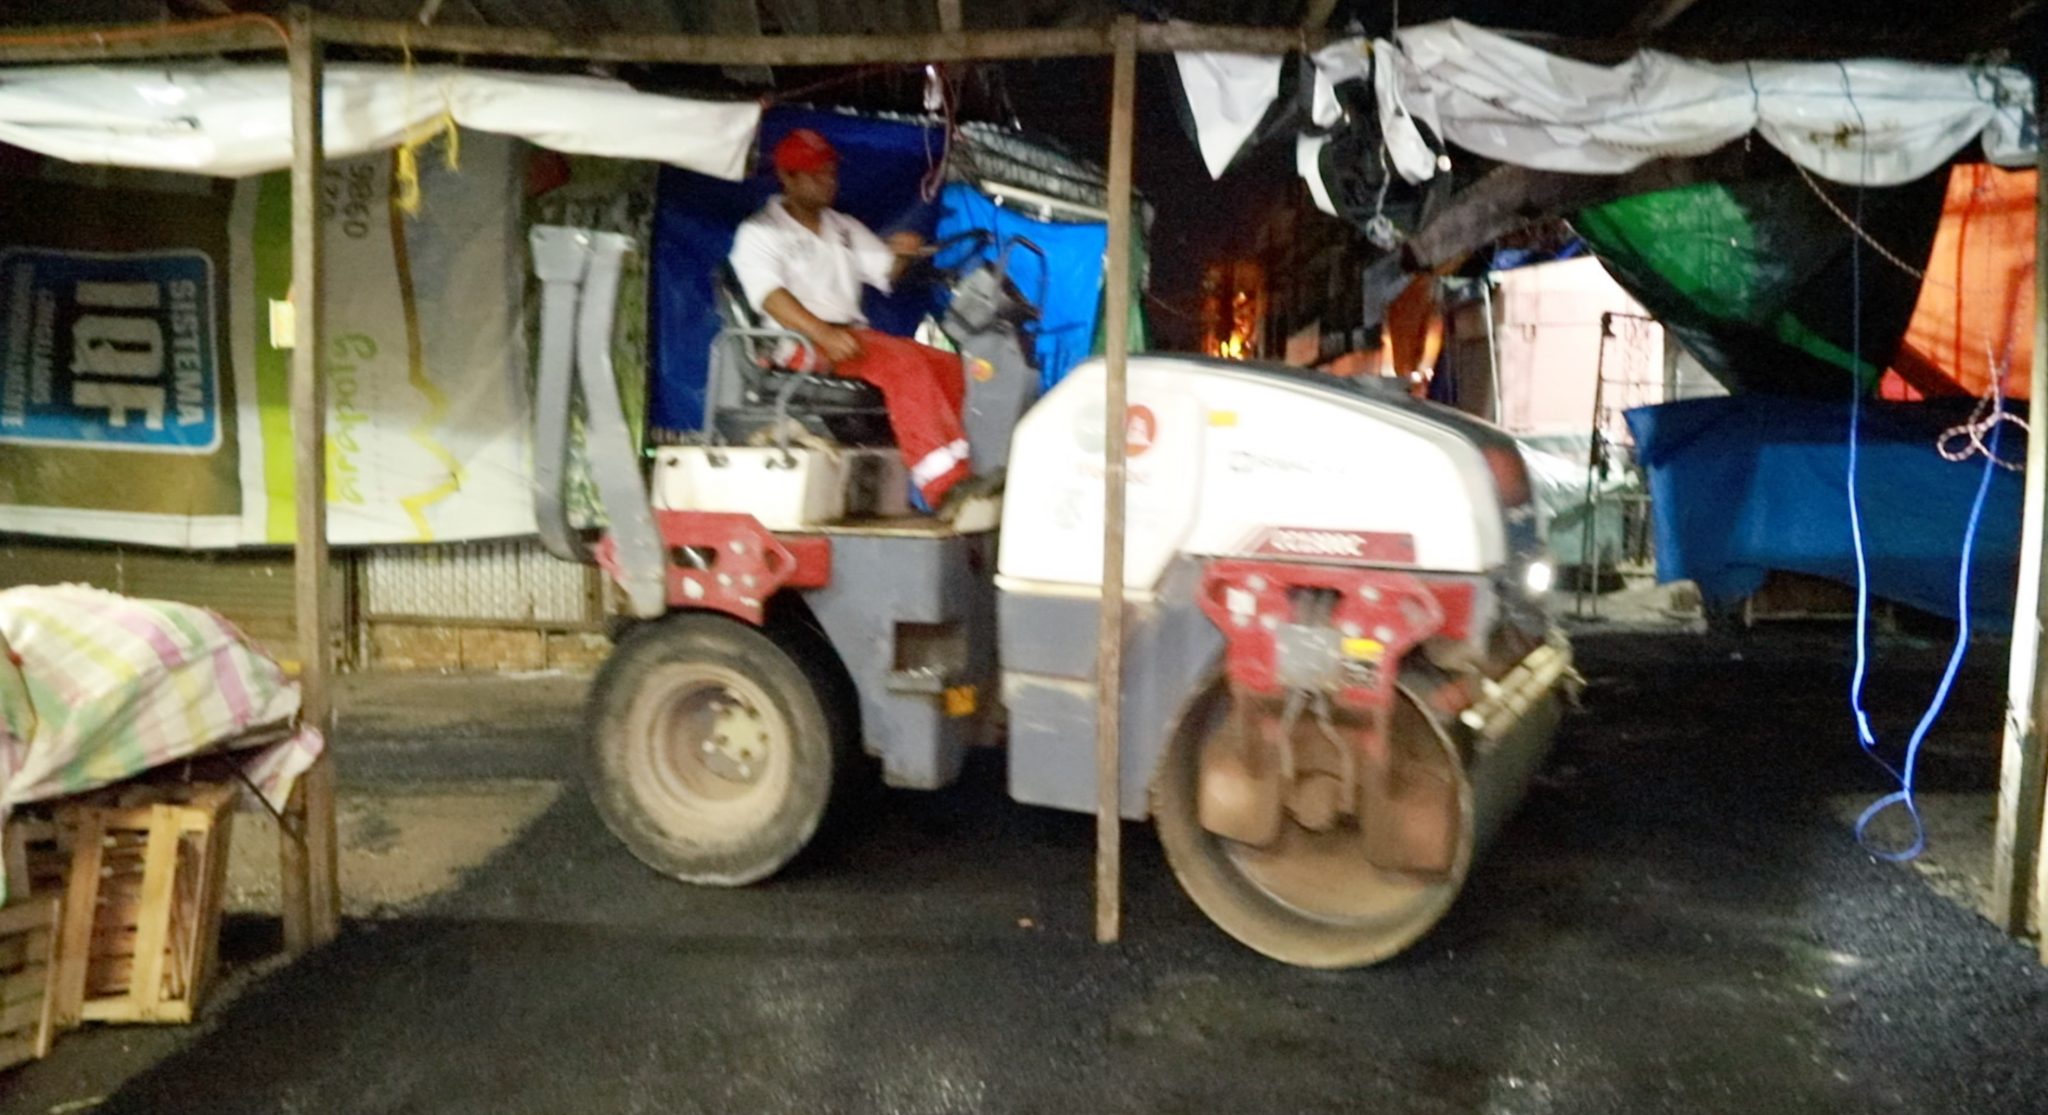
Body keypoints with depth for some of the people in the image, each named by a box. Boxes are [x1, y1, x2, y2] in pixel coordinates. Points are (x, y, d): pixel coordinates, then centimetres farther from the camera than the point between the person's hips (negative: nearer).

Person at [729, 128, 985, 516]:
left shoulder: (845, 229, 26)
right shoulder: (760, 233, 4)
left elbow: (886, 273, 18)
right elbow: (770, 296, -14)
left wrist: (902, 254, -7)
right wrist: (825, 334, -31)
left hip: (854, 334, 7)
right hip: (801, 342, -7)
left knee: (947, 364, -18)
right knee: (904, 362, -32)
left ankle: (960, 469, -29)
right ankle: (944, 488, -40)